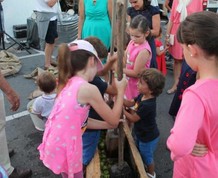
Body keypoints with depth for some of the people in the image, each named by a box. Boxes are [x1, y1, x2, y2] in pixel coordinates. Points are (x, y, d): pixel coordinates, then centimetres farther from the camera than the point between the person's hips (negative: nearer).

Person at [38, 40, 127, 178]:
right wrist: (121, 90, 3)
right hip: (64, 147, -7)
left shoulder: (69, 83, 6)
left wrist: (111, 123, 21)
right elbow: (114, 120, -6)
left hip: (55, 143, 7)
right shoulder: (89, 89, -19)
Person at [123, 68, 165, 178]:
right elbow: (130, 103, 2)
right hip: (141, 134, 8)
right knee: (140, 154, 30)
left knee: (147, 157, 19)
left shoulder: (147, 105, -38)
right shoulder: (142, 96, -12)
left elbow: (133, 118, -27)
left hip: (148, 138, -8)